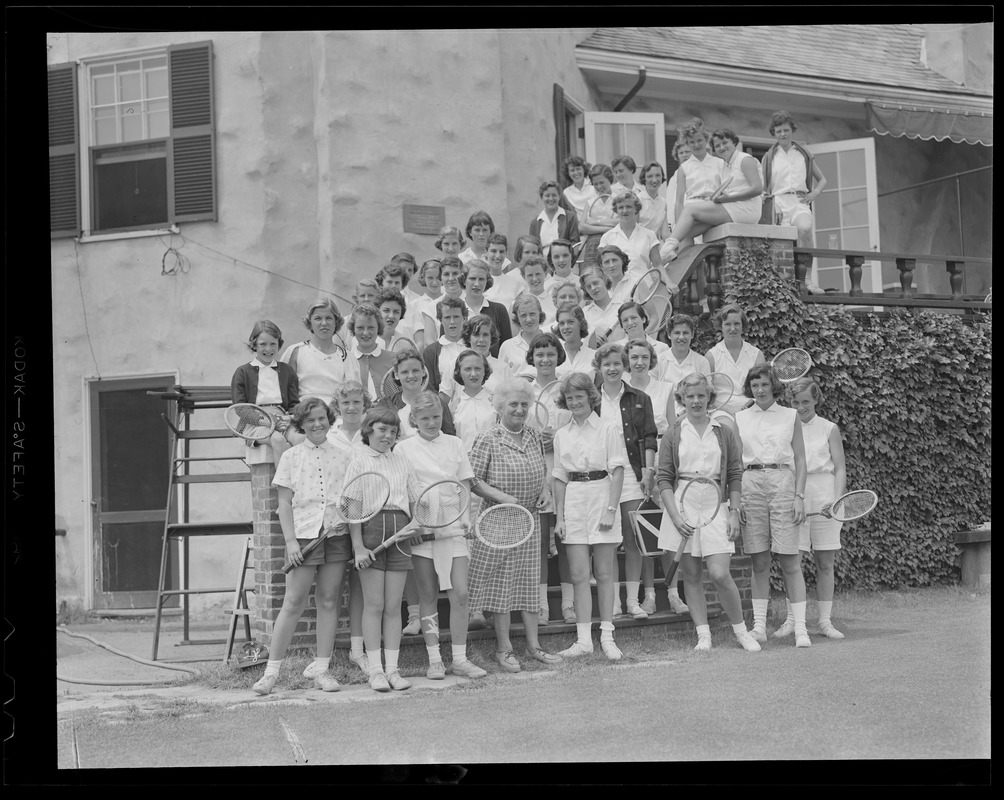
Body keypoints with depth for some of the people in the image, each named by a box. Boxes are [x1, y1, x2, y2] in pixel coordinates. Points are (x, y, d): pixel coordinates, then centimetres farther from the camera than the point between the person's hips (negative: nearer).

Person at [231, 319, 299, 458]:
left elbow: (295, 404, 18)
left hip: (282, 419, 2)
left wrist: (290, 417, -7)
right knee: (278, 439, -35)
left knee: (299, 438, -32)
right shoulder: (242, 372, 13)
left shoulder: (286, 371, 22)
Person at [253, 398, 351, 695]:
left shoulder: (342, 456, 9)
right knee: (293, 602, -4)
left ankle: (320, 668, 12)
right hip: (304, 534, -2)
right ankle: (272, 669, 1)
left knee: (328, 600, 4)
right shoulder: (291, 457, 4)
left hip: (337, 534, 2)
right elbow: (284, 504, 2)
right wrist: (290, 540, -7)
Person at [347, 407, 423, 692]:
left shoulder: (402, 462, 14)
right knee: (374, 605, -2)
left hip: (399, 530, 4)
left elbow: (415, 501, 16)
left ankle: (392, 669, 7)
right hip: (371, 528, -4)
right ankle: (375, 670, 3)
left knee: (393, 606, 4)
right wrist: (358, 546, -12)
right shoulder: (359, 460, 1)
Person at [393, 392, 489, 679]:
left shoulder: (454, 444, 9)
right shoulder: (403, 448, 3)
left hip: (453, 525, 2)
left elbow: (465, 486, 12)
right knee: (428, 595, 3)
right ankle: (434, 660, 10)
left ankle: (460, 659, 4)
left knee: (460, 593, -5)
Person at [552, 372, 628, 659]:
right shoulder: (561, 435, 11)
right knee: (579, 575, 0)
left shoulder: (609, 429, 0)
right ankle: (583, 639, 2)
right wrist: (559, 517, 4)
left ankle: (607, 637, 7)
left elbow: (617, 471, -4)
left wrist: (611, 509, -12)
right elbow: (560, 478, 11)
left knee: (604, 573, 1)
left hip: (601, 495, -3)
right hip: (573, 502, 3)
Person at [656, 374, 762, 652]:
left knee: (720, 574, -10)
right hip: (681, 504, 1)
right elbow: (664, 479, 2)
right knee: (691, 575, 3)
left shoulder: (724, 433, 8)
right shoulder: (673, 435, 5)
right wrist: (675, 516, -9)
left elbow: (735, 477, 9)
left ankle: (741, 631, 6)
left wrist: (734, 512, 0)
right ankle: (703, 635, 11)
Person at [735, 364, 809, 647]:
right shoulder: (740, 418, 12)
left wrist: (800, 496, -4)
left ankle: (800, 628, -5)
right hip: (750, 485, 2)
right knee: (759, 562, 2)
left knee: (790, 561, -5)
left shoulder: (790, 416, 8)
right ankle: (759, 626, 6)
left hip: (783, 484, -2)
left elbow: (800, 459, 6)